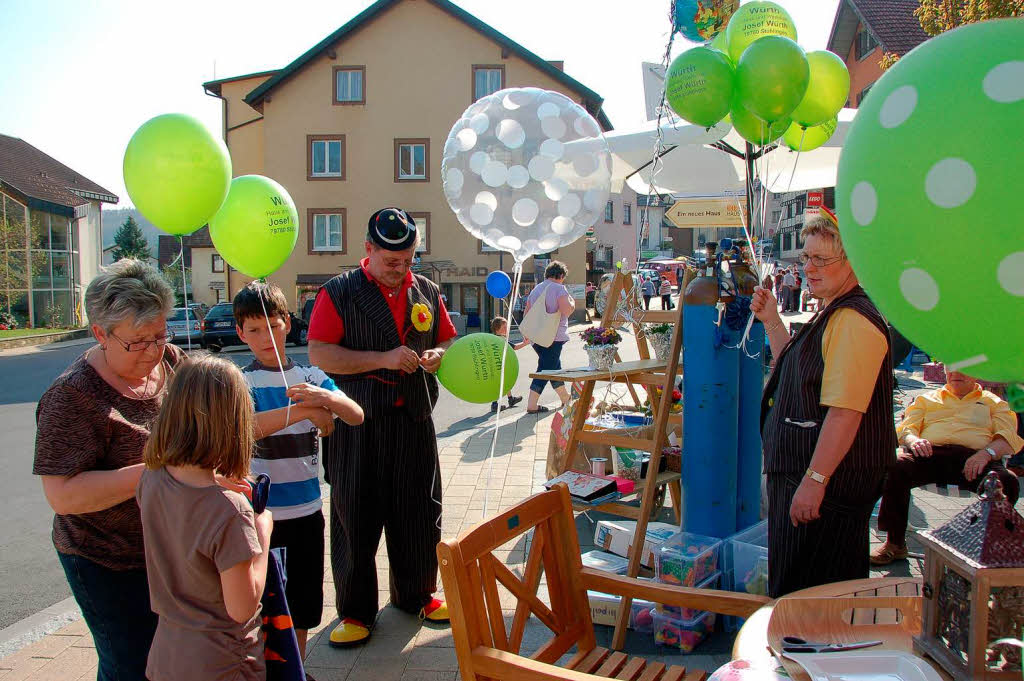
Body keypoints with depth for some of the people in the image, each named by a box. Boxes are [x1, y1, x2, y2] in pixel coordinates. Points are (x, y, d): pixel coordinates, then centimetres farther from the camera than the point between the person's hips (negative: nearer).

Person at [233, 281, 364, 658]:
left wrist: (325, 397, -26)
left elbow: (356, 416, -7)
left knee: (303, 605, 18)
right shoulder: (242, 381, -7)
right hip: (261, 511, -4)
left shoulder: (311, 377, 3)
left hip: (307, 509, 4)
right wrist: (304, 410, -29)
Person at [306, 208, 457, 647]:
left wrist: (438, 355, -4)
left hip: (414, 421, 4)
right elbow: (319, 353, -11)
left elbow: (448, 339, 20)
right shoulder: (339, 292, -4)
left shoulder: (427, 292, 11)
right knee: (356, 517, 5)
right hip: (359, 424, -4)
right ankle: (355, 610, 22)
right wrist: (383, 359, -19)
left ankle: (416, 595, 33)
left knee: (420, 513, 12)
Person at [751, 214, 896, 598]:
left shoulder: (853, 320, -21)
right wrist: (771, 321, 17)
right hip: (810, 472, 11)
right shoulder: (832, 315, 15)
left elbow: (846, 410, -27)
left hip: (830, 479, -11)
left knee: (803, 594, -1)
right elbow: (794, 372, 27)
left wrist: (815, 479, -27)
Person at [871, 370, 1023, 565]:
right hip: (931, 452, 1)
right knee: (895, 467, -32)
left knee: (1007, 482, -34)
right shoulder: (926, 399, 30)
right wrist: (913, 440, -9)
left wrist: (987, 453, -14)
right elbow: (906, 428, 17)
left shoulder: (993, 402, 26)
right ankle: (895, 543, -21)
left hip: (972, 457, -1)